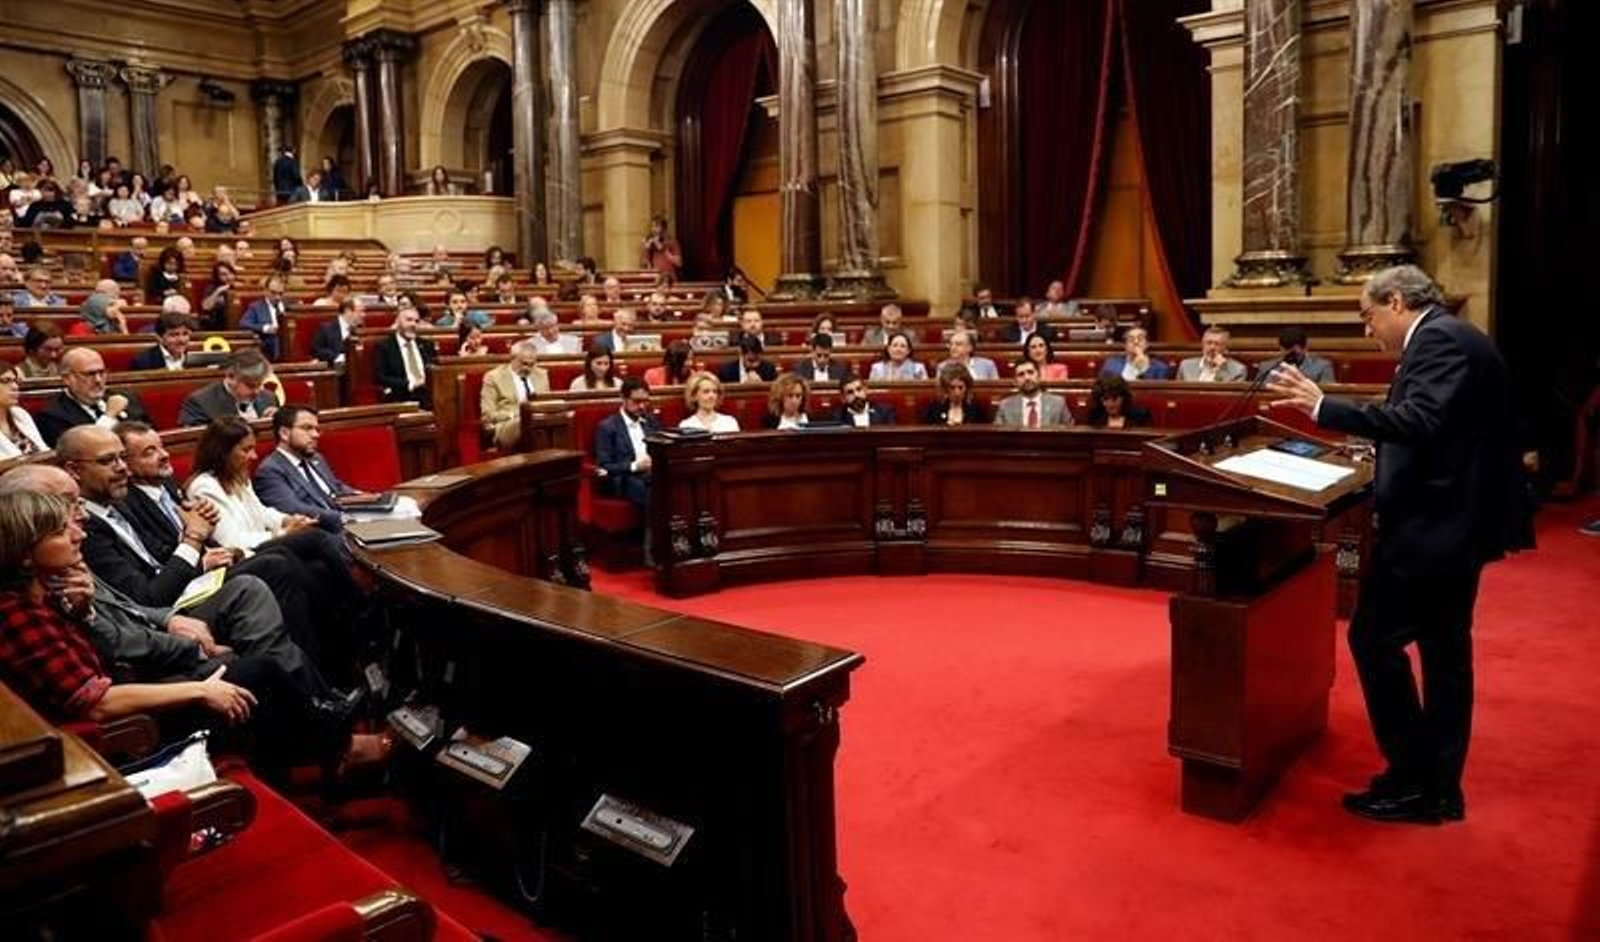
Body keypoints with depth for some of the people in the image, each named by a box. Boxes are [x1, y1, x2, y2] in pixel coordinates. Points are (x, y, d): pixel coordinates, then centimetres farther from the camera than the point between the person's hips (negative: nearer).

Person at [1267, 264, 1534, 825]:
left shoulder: (1437, 339, -14)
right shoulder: (1451, 337, 17)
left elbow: (1421, 420, -28)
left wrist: (1324, 407, -30)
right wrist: (1381, 448, 18)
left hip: (1431, 523, -11)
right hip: (1457, 519, 11)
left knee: (1375, 638, -5)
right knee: (1445, 650, 13)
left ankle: (1412, 779, 3)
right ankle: (1440, 788, 22)